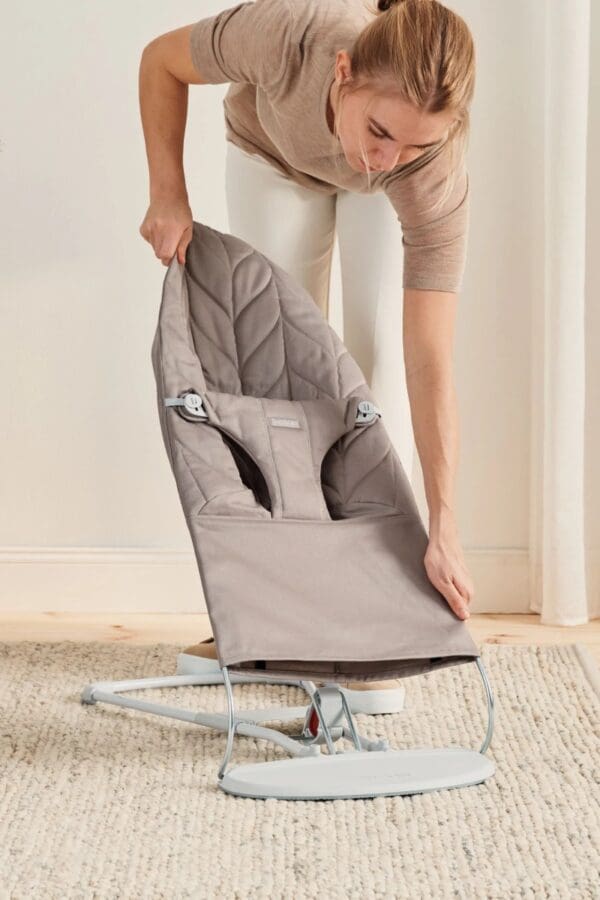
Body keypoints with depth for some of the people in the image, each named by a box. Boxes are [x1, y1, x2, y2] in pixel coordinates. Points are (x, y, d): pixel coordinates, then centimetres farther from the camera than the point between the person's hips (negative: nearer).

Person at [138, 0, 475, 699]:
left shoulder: (436, 172, -43)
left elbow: (430, 367, -41)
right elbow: (162, 60, -21)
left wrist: (443, 532, -44)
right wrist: (168, 196, -25)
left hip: (385, 196, -1)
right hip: (271, 150, 1)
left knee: (380, 351, -14)